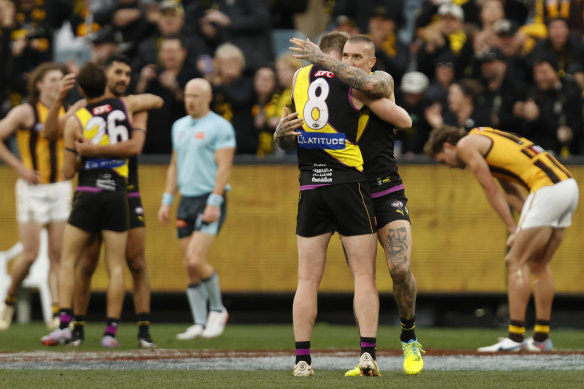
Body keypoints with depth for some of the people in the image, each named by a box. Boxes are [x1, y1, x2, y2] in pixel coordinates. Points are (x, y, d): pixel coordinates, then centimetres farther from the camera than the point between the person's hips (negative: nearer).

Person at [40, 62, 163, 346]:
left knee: (68, 261, 7)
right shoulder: (124, 106, 3)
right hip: (117, 194, 2)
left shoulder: (74, 122, -3)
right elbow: (158, 101, 24)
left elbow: (68, 172, 0)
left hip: (88, 194, -2)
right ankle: (111, 331, -1)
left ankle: (64, 325, -5)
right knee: (116, 267, 4)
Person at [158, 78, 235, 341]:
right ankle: (199, 323, 7)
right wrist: (167, 200, 15)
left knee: (196, 260, -17)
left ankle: (217, 310, 2)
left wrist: (214, 202, -20)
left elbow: (224, 167, -12)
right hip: (186, 200, 7)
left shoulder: (220, 127, -6)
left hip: (209, 200, -7)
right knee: (189, 266, 2)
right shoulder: (179, 126, 16)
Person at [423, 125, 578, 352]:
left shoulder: (465, 144, 2)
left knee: (515, 262, -4)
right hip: (569, 186, 9)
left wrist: (513, 229, 2)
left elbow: (491, 190, 0)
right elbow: (510, 190, 24)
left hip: (548, 188, -9)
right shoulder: (486, 139, 28)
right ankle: (542, 337, 18)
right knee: (539, 264, 16)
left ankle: (515, 337, -7)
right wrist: (527, 223, 14)